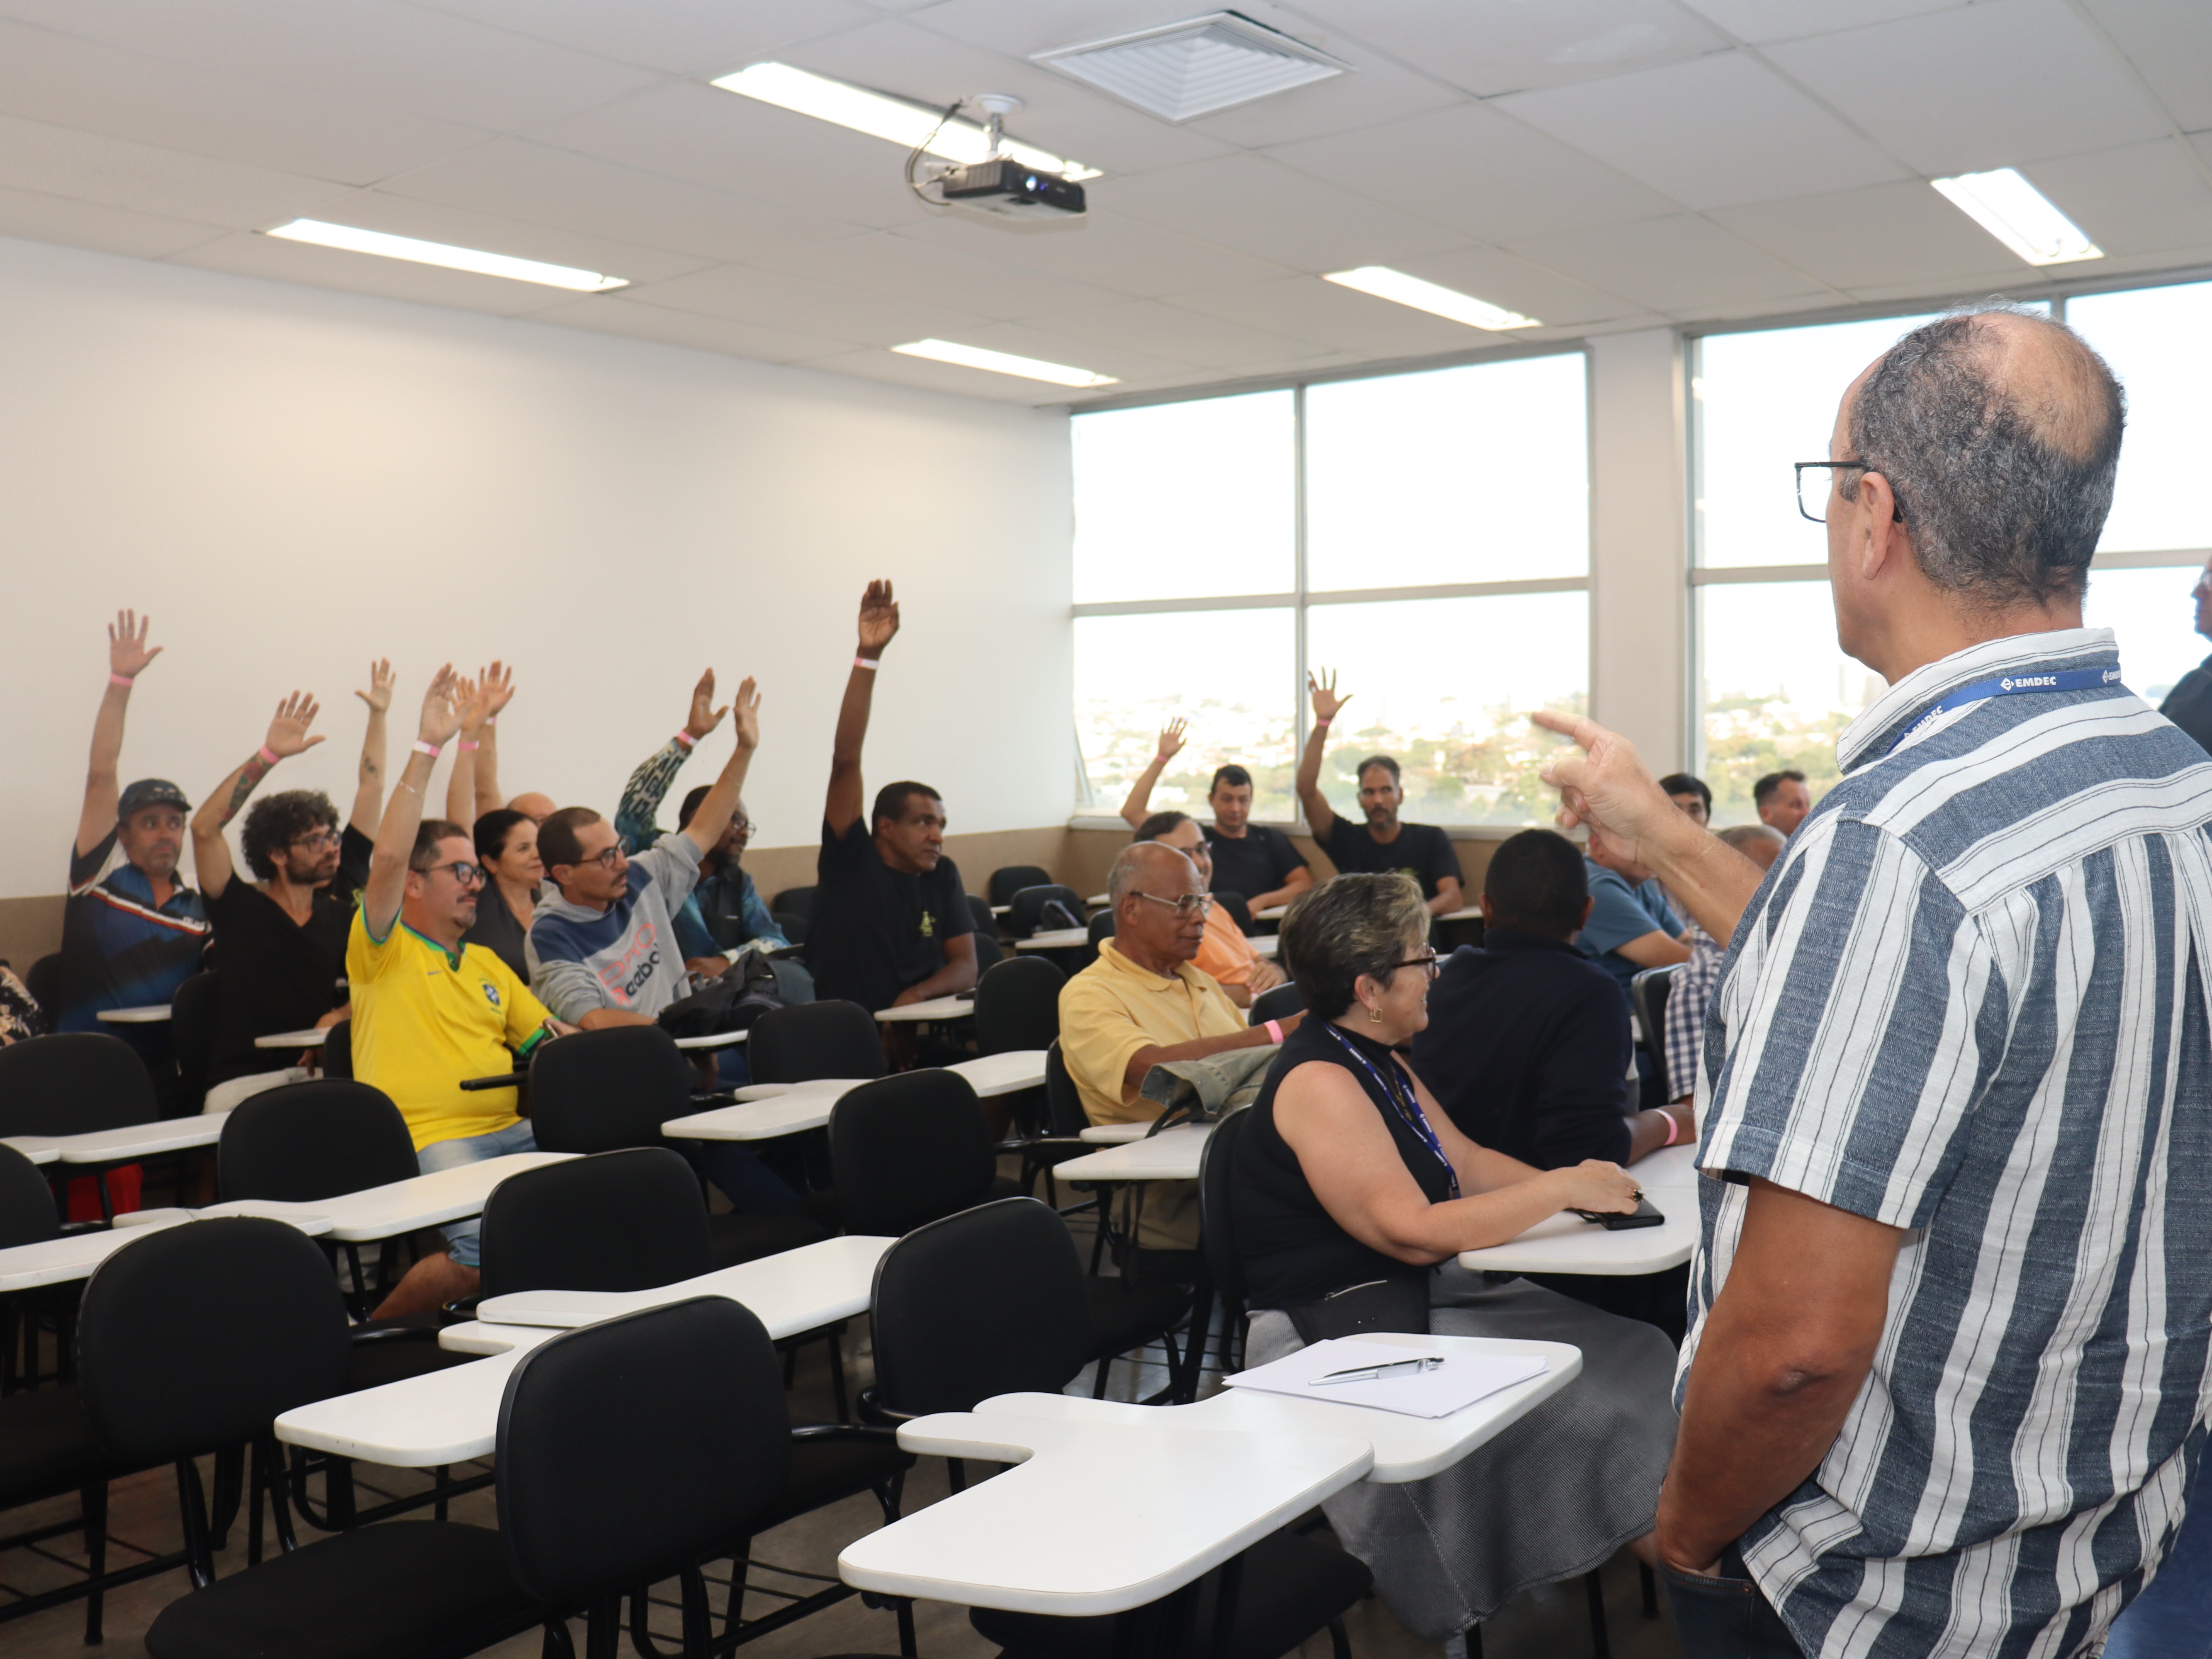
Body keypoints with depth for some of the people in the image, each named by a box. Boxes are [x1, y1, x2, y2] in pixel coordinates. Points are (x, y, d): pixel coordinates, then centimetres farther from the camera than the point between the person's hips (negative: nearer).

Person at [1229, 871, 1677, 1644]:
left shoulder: (1379, 1062, 12)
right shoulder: (1319, 1081, -20)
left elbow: (1469, 1164, 14)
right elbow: (1415, 1231, -24)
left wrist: (1573, 1184, -2)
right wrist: (1561, 1188, -18)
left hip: (1419, 1302, 10)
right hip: (1345, 1337, -10)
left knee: (1633, 1361, -3)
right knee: (1589, 1400, -19)